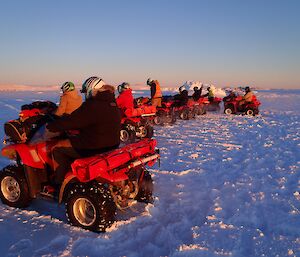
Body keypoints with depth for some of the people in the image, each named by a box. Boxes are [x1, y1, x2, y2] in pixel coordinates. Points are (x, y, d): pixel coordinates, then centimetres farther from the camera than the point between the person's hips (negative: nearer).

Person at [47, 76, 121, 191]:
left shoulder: (92, 106, -21)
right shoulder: (112, 102, 7)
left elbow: (70, 121, -16)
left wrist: (50, 127, 0)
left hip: (94, 147, -9)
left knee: (57, 148, 6)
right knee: (74, 141, 29)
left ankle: (59, 184, 15)